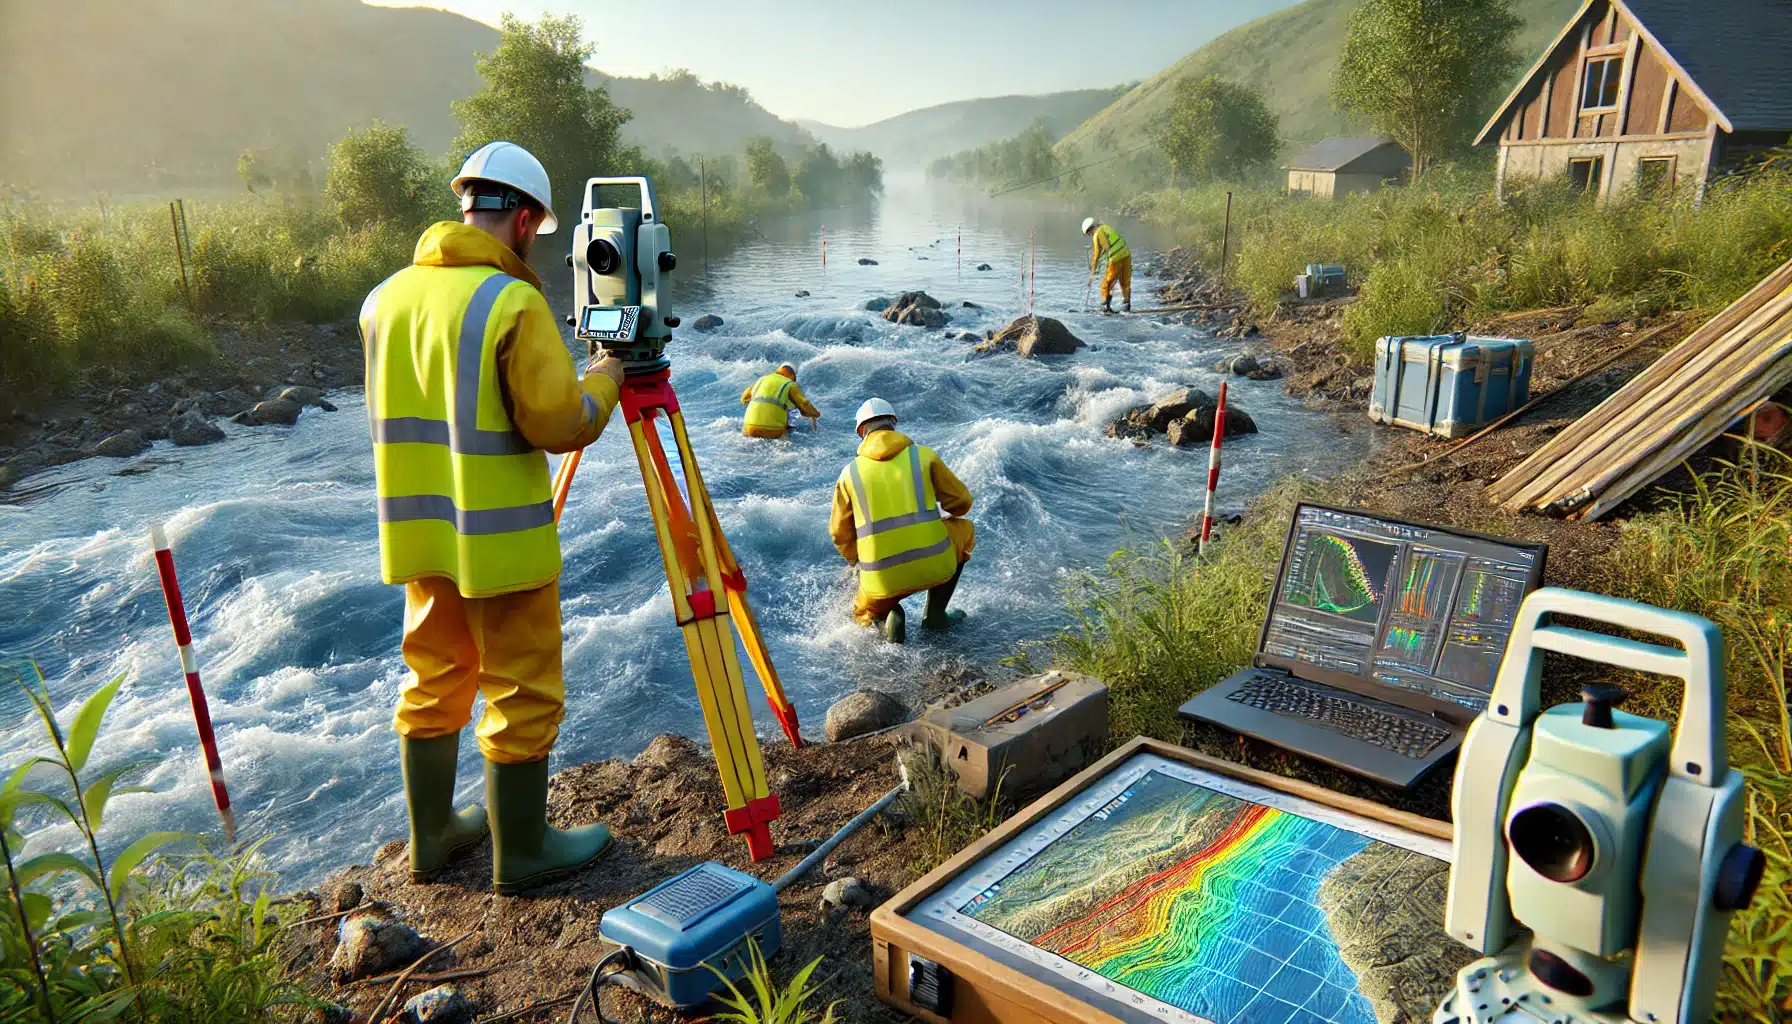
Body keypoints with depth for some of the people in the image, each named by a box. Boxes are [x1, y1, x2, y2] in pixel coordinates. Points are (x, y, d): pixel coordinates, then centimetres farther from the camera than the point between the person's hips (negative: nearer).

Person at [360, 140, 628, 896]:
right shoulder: (513, 302, -17)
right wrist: (604, 380, -2)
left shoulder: (385, 298, 6)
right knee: (523, 694, 6)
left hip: (419, 532, 7)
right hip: (501, 541, -7)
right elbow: (559, 423, -19)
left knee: (434, 681, 19)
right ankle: (522, 852, 18)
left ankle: (432, 836, 32)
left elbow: (387, 416, 15)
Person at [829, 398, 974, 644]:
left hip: (881, 578, 2)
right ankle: (935, 613, 23)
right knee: (964, 529, 32)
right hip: (934, 564, -1)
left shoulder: (850, 472, 7)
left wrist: (856, 561, 36)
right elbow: (961, 503, 11)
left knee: (865, 613, 35)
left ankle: (885, 617, -3)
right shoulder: (923, 455, 3)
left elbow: (841, 533, 14)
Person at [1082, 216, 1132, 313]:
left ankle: (1105, 306, 7)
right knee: (1126, 282, 14)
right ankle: (1126, 305, 17)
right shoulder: (1106, 226, 13)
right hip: (1126, 254, 7)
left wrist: (1093, 269, 12)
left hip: (1116, 260, -7)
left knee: (1106, 283, 7)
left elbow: (1097, 254, 1)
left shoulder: (1097, 234, -5)